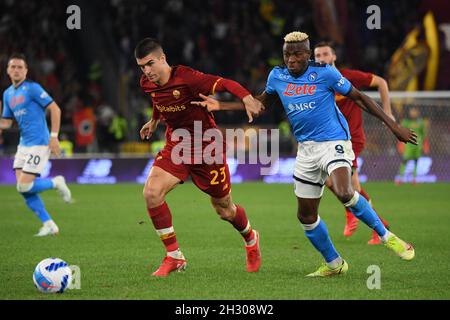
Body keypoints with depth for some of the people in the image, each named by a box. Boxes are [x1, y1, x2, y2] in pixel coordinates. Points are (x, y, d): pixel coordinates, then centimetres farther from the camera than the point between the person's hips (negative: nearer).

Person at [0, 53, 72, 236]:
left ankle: (56, 183, 10)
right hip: (23, 144, 8)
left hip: (39, 144, -8)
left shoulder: (32, 88, -9)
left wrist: (54, 137, -16)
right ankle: (49, 225, 7)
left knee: (24, 186, -15)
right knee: (22, 189, -1)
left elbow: (55, 109, -11)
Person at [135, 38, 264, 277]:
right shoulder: (147, 84, -3)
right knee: (151, 192, -21)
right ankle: (174, 257, -8)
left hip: (207, 149, -5)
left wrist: (247, 98, -47)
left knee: (224, 210, 9)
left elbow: (226, 84, -28)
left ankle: (251, 240, 45)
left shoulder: (187, 78, -25)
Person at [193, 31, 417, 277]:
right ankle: (333, 264, 24)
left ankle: (386, 237, -12)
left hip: (334, 142, -6)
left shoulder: (325, 73, -9)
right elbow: (261, 103, 23)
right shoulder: (277, 76, 5)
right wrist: (220, 106, 16)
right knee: (306, 215, 5)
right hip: (306, 149, 6)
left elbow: (358, 97, -2)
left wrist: (392, 125, -2)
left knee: (344, 193, -31)